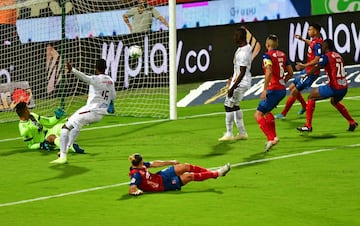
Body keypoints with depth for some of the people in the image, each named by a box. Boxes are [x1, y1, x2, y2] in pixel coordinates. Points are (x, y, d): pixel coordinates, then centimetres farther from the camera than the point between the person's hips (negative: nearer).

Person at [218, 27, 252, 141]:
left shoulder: (243, 53, -26)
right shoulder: (246, 47, 7)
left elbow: (242, 73, -26)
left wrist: (233, 87, -26)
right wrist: (233, 78, 30)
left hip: (241, 82, -10)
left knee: (229, 105, -4)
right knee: (235, 105, 17)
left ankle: (229, 134, 2)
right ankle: (242, 132, 22)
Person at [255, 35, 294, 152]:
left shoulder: (267, 56, -10)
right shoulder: (283, 55, 12)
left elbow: (269, 72, -25)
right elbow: (290, 73, 15)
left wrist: (265, 89, -24)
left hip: (273, 90, -8)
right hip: (282, 89, 8)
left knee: (258, 114, -5)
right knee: (266, 112, 26)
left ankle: (271, 138, -18)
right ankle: (273, 136, 22)